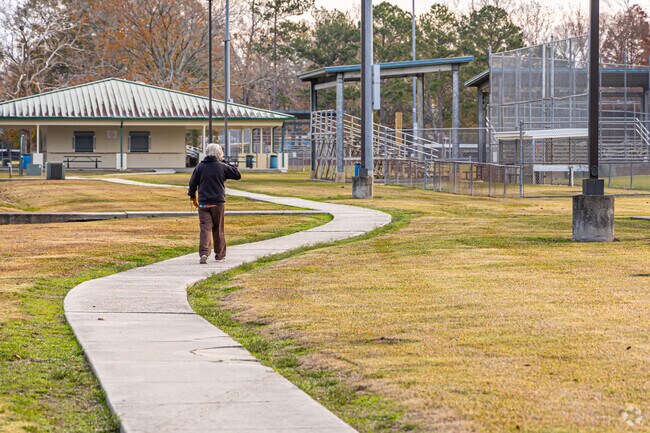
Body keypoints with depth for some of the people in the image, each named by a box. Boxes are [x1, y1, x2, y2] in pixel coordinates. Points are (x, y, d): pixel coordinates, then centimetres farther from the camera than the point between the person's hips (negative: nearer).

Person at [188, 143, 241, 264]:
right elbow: (237, 175, 7)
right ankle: (220, 254, 21)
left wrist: (192, 196, 19)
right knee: (218, 229, 12)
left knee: (205, 228, -4)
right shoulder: (222, 167, -4)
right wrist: (226, 163, 10)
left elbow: (193, 183, 3)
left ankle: (204, 253, -22)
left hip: (203, 203, 1)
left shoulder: (200, 167, 0)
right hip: (218, 202, -1)